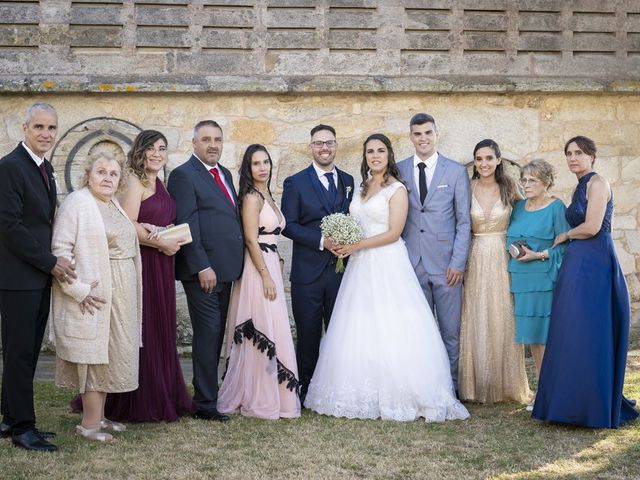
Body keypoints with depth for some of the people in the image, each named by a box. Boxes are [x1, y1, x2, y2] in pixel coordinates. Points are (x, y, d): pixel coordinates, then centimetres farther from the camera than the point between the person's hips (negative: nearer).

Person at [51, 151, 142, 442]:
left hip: (120, 295, 8)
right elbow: (60, 250, -17)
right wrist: (79, 290, -21)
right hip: (93, 296, -8)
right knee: (94, 354, -5)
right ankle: (89, 424, 1)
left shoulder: (115, 205, 15)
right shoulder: (76, 203, -10)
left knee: (108, 354, 11)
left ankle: (98, 415, 20)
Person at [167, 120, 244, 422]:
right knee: (208, 335, -5)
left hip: (225, 268, 8)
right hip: (203, 270, -8)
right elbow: (187, 225, -14)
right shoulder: (184, 175, -8)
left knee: (216, 335, 12)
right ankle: (205, 404, 2)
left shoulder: (225, 174, 18)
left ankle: (209, 390, 20)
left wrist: (237, 262, 13)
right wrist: (202, 266, -19)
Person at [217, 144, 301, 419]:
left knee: (264, 334, 12)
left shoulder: (266, 195, 16)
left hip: (270, 266, 9)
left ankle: (268, 395, 19)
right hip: (258, 268, -9)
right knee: (262, 333, -5)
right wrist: (266, 277, -19)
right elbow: (251, 239, -17)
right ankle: (259, 400, 2)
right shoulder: (252, 196, -11)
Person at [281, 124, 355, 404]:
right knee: (308, 334, 4)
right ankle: (305, 389, 16)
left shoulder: (348, 181, 11)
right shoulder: (295, 183, 0)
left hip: (340, 268, 3)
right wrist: (322, 241, -16)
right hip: (308, 270, -3)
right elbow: (288, 225, -6)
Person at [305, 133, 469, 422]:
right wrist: (343, 242, 0)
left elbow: (393, 232, -12)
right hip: (361, 267, 7)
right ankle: (365, 396, 10)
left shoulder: (396, 189, -6)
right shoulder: (362, 188, 15)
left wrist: (357, 246, -13)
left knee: (388, 330, -6)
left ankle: (396, 396, 1)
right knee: (359, 331, 5)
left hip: (387, 266, -7)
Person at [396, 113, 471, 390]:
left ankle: (450, 387, 13)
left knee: (451, 331, 2)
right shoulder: (399, 170, 7)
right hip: (412, 263, 1)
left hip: (446, 264, -1)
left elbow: (464, 221, 2)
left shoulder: (456, 172, 3)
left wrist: (458, 262, -6)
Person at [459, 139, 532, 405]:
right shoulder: (468, 187, -1)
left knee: (502, 321, 3)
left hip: (502, 260, 0)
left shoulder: (508, 187, 0)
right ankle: (478, 385, 13)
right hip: (475, 260, 0)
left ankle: (505, 384, 15)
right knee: (476, 322, 3)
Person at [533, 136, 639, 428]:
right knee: (573, 335, 9)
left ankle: (597, 408, 1)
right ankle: (577, 403, 17)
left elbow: (591, 228, -17)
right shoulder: (580, 187, 18)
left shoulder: (597, 184, -9)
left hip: (594, 265, -9)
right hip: (578, 265, 9)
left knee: (589, 335, -7)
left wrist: (563, 237, -2)